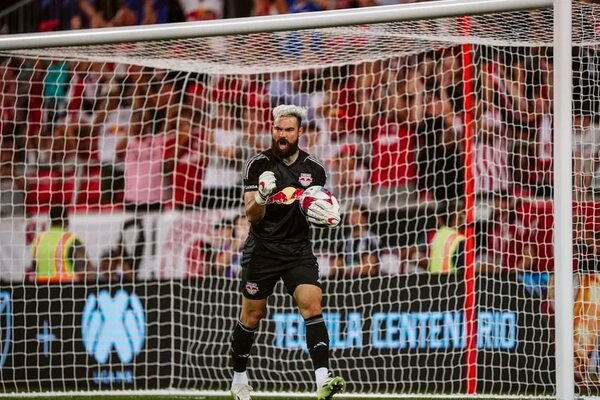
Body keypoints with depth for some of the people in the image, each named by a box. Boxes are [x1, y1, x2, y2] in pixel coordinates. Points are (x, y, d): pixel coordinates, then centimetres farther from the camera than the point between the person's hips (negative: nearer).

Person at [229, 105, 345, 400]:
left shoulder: (314, 168, 3)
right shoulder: (257, 165, -7)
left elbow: (319, 210, 15)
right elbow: (252, 215, -12)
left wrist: (328, 218, -9)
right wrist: (261, 197, -34)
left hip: (299, 250, 2)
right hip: (262, 250, -2)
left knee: (313, 306, -15)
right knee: (252, 316, 7)